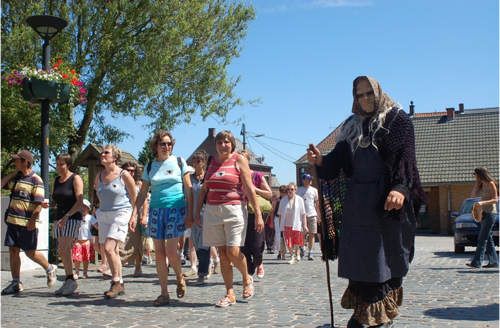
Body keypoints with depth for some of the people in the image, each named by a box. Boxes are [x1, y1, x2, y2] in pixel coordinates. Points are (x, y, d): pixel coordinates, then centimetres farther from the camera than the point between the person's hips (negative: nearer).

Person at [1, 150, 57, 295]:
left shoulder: (35, 180, -8)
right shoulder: (15, 178, 15)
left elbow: (39, 203, -13)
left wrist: (33, 219, -21)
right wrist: (14, 172, 7)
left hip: (27, 223, -7)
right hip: (13, 220, 7)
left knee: (30, 252, 0)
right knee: (13, 251, 5)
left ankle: (49, 268, 22)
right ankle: (16, 283, 10)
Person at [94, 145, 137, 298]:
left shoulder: (124, 175, -8)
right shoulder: (99, 176, 9)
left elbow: (134, 197, -2)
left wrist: (132, 216, -3)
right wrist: (101, 211, 19)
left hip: (120, 214, -6)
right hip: (104, 215, 6)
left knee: (108, 248, -17)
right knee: (114, 251, 9)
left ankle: (116, 282, -3)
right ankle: (120, 284, 18)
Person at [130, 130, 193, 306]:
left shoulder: (179, 162, 3)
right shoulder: (150, 167, 10)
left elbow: (188, 189, 2)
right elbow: (142, 194, 12)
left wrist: (190, 214, -4)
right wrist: (134, 215, 3)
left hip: (176, 209, -3)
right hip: (156, 210, 3)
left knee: (171, 251, -11)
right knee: (159, 253, 2)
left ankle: (180, 278, 18)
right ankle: (164, 293, 10)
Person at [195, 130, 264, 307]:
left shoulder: (239, 160, 0)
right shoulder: (211, 161, 13)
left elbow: (249, 188, -4)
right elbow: (204, 189, 18)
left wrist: (258, 213, -9)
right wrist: (197, 212, 15)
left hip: (234, 210, -4)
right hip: (212, 211, 4)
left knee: (233, 252, -11)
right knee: (222, 254, 3)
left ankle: (247, 279, 19)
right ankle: (230, 294, 11)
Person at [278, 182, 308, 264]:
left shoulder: (299, 200, 1)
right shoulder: (283, 200, 5)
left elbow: (303, 214, 2)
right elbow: (280, 214, 8)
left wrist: (304, 225, -2)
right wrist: (281, 225, 4)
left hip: (296, 224, -1)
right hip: (286, 225, 1)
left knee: (296, 242, 3)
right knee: (288, 242, -2)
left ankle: (296, 253, 31)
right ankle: (292, 257, 13)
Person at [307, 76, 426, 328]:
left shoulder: (397, 119, 4)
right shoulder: (352, 127, 18)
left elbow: (405, 155, -10)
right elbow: (338, 160, 12)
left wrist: (400, 187, -25)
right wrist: (320, 161, -11)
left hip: (387, 201, -4)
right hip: (357, 201, 4)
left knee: (386, 256, 0)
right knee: (358, 255, 2)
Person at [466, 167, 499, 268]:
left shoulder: (491, 184, -10)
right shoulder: (481, 185, 14)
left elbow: (495, 200, -13)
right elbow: (473, 195, 11)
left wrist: (482, 203, -27)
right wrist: (477, 182, 7)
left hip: (490, 212, -9)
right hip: (483, 213, 9)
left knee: (482, 238, -12)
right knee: (488, 239, 9)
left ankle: (477, 262, -14)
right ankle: (494, 261, 13)